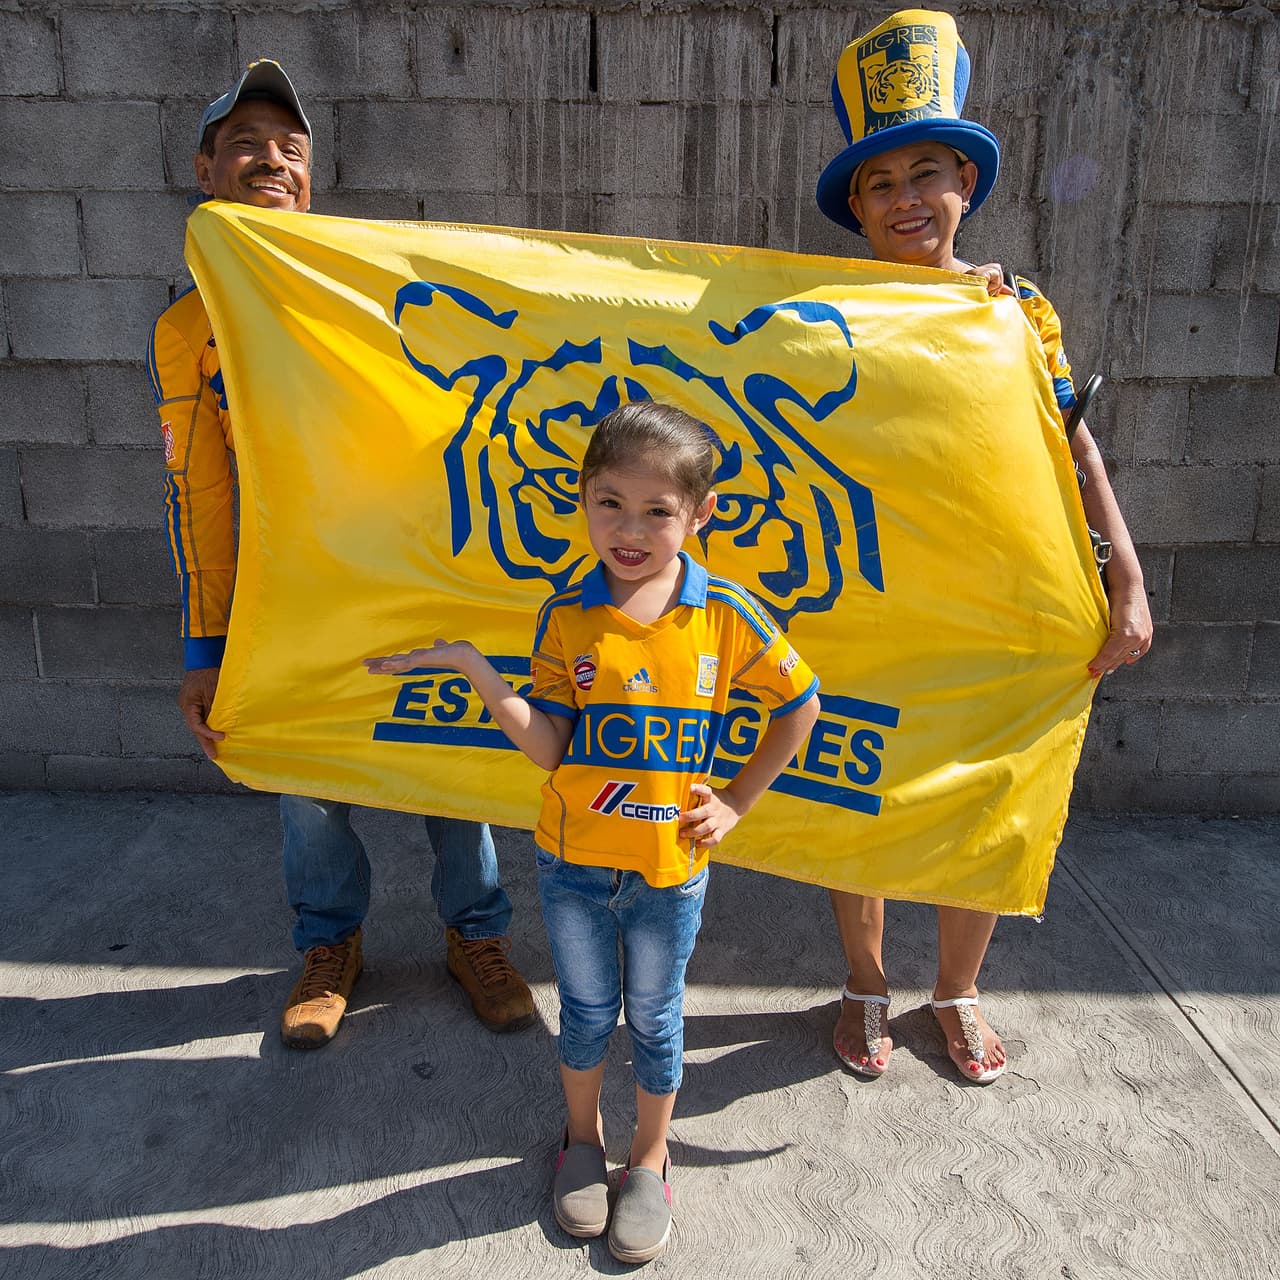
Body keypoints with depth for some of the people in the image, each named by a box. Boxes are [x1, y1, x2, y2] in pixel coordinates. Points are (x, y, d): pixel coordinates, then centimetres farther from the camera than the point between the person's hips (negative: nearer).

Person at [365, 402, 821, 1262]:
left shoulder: (726, 614, -13)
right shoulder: (567, 616, -10)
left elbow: (800, 703, 0)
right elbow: (549, 749, -13)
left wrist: (737, 802, -1)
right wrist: (474, 668, -24)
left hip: (670, 869, -1)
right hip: (574, 863, 1)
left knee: (654, 1018, 18)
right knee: (586, 1012, 20)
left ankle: (650, 1158, 45)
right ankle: (583, 1138, 49)